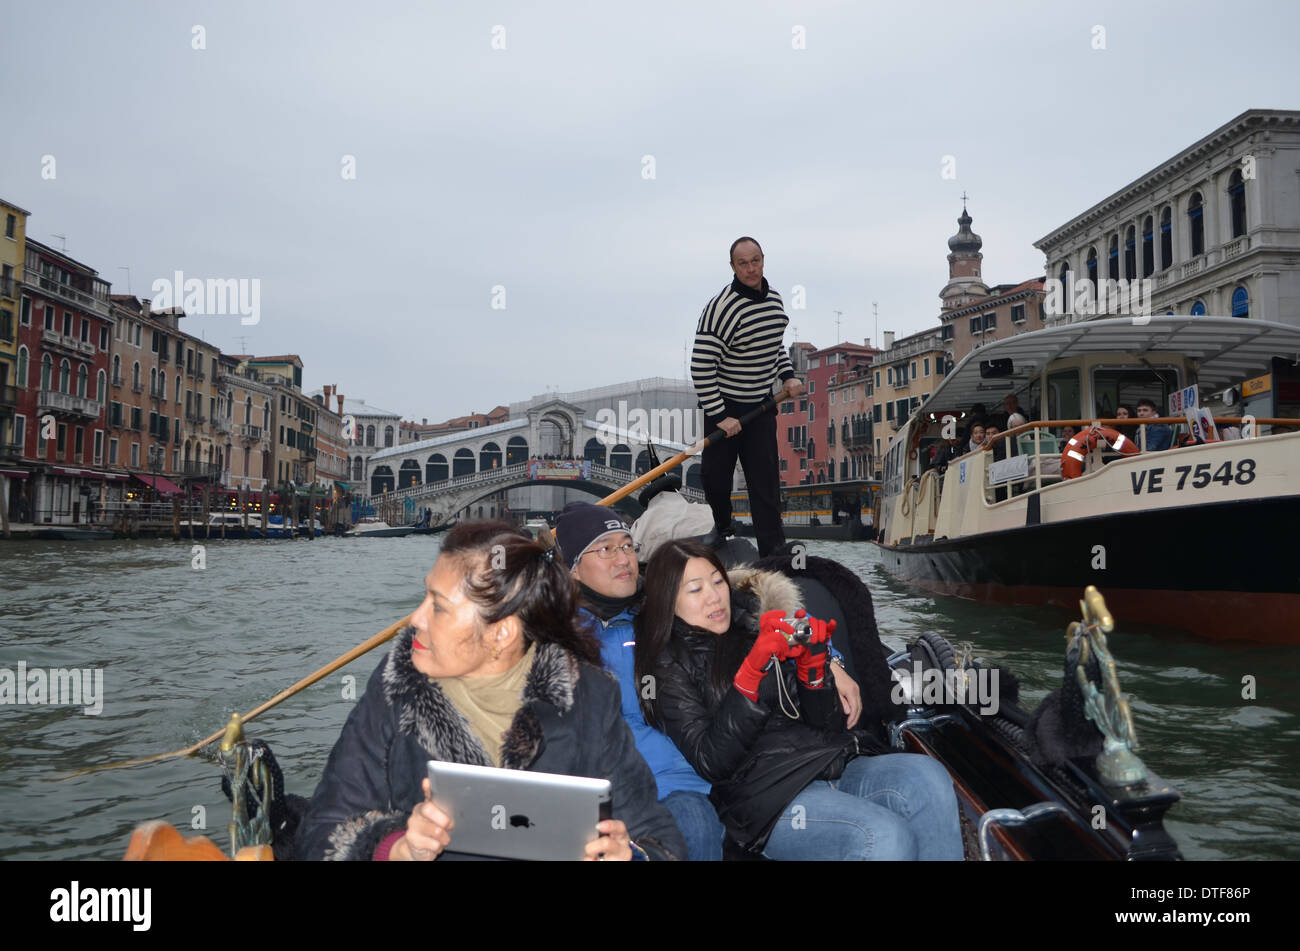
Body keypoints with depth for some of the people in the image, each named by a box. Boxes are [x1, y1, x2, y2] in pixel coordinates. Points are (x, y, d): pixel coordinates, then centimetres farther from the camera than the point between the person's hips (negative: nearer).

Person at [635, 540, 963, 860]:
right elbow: (712, 763, -10)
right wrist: (752, 668, -17)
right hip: (762, 794, -5)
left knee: (927, 777, -25)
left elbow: (824, 723, 13)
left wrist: (812, 662, -7)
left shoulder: (755, 625, 13)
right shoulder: (671, 666, 4)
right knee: (885, 838, -31)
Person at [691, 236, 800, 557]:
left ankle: (772, 551, 6)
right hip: (725, 405, -5)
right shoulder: (721, 308, -21)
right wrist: (719, 416, -22)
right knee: (715, 475, 4)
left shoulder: (774, 298, 4)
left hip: (762, 404, 5)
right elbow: (701, 367, -23)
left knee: (766, 478, 2)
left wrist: (789, 376, 7)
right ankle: (723, 526, 33)